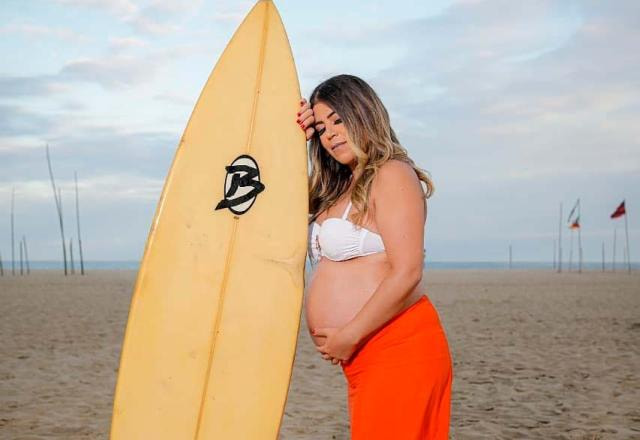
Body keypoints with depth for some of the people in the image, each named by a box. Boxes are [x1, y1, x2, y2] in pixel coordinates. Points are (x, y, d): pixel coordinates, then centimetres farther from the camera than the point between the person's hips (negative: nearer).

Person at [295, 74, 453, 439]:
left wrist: (349, 336, -13)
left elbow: (406, 273, -16)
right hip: (364, 357, 9)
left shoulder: (392, 174, -7)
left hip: (399, 348, -9)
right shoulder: (339, 188, 19)